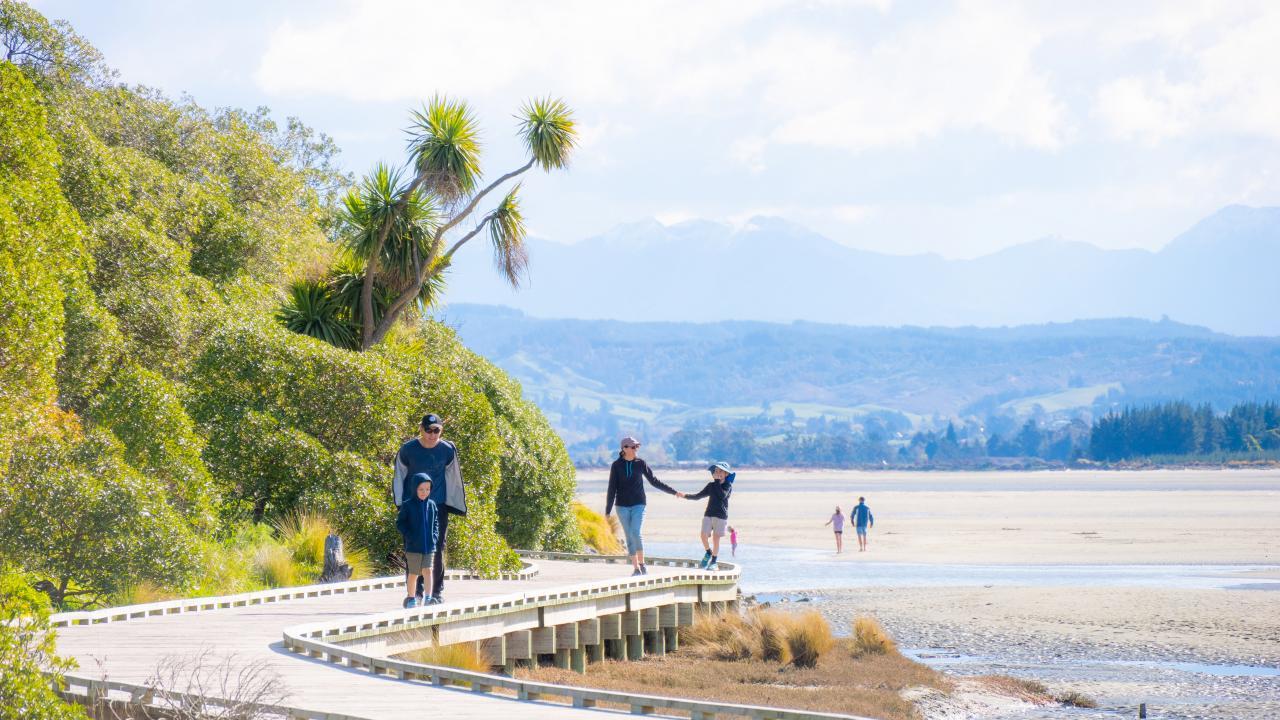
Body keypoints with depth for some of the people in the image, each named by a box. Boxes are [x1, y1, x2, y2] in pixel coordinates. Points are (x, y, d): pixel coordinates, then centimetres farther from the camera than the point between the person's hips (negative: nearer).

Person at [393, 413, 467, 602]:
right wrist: (400, 504, 2)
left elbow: (453, 478, 8)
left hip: (438, 505, 1)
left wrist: (456, 505, 9)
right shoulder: (408, 449, -6)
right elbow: (399, 476, 5)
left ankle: (437, 591, 11)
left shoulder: (448, 450, -2)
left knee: (438, 549, 2)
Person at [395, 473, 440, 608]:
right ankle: (411, 599, 19)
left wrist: (434, 537, 2)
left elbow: (436, 523, 16)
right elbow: (400, 523, -2)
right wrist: (409, 536, -11)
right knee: (413, 573, 7)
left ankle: (428, 598, -13)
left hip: (429, 546, 2)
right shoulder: (407, 505, -5)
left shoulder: (432, 505, 6)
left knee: (428, 571, -10)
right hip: (413, 546, -2)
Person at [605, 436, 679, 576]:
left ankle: (642, 563, -3)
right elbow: (612, 489, -1)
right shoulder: (616, 465, -2)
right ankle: (636, 568, 9)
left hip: (638, 504, 0)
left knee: (636, 533, -18)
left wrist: (673, 491, 12)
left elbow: (654, 481, 11)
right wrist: (607, 511, -3)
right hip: (622, 506, 0)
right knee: (629, 537, 2)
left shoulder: (640, 463, 1)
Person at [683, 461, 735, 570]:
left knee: (716, 538, -1)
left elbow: (722, 495, -20)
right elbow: (698, 496, 11)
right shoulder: (711, 485, 11)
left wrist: (717, 481, -15)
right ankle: (708, 553, 21)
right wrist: (685, 496, 0)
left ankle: (714, 562, 12)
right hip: (708, 514, 3)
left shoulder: (728, 486, -1)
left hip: (721, 516, -3)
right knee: (704, 535, -7)